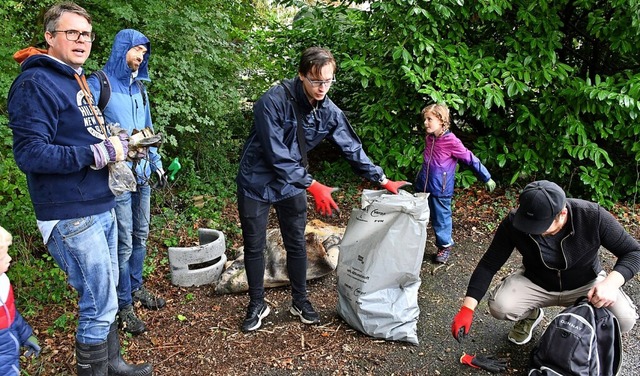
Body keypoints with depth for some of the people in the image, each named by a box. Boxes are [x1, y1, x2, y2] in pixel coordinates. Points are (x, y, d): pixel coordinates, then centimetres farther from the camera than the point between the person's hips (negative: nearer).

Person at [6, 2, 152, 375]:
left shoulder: (76, 80, 16)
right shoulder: (36, 83, -13)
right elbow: (29, 153, -21)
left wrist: (116, 142, 6)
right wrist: (98, 153, -21)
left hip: (101, 207, 9)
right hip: (72, 216, -9)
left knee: (105, 296, 20)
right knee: (101, 306, -1)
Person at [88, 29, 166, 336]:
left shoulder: (138, 87, 15)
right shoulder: (99, 83, -7)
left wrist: (156, 163, 20)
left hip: (142, 174, 7)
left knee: (140, 236, 16)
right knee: (124, 243, -3)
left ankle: (136, 288, 33)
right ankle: (124, 306, 11)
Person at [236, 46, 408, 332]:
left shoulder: (329, 112, -9)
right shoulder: (273, 101, -27)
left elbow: (352, 148, 1)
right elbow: (277, 155, -29)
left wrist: (382, 180, 2)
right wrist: (313, 186, -31)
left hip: (292, 184, 4)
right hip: (257, 183, -4)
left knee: (296, 245, 11)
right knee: (254, 247, 7)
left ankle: (300, 301, 30)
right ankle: (257, 305, 26)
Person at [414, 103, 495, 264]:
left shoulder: (451, 141, -17)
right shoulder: (429, 138, 2)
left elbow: (470, 159, -12)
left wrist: (487, 178, -7)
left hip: (440, 190, -6)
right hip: (422, 186, 6)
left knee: (441, 219, 6)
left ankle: (445, 246, 26)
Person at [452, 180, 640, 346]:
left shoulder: (593, 216, -29)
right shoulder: (514, 223, -26)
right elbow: (488, 265, -19)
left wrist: (611, 282, -38)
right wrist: (467, 308, -28)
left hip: (586, 284, 0)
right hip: (535, 282, 1)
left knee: (624, 319, -26)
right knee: (499, 306, -26)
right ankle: (531, 315, 12)